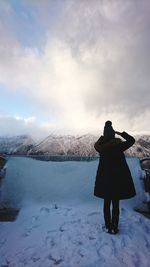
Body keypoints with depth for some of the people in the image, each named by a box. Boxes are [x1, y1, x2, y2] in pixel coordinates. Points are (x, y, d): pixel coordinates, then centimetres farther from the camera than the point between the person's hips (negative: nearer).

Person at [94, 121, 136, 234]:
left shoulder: (100, 147, -9)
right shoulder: (119, 145, -16)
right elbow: (132, 140, 0)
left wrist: (104, 136, 12)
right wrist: (121, 133, 8)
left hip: (105, 179, 3)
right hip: (117, 178, -2)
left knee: (107, 203, 16)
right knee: (115, 204, 12)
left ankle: (108, 226, 28)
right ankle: (114, 227, 24)